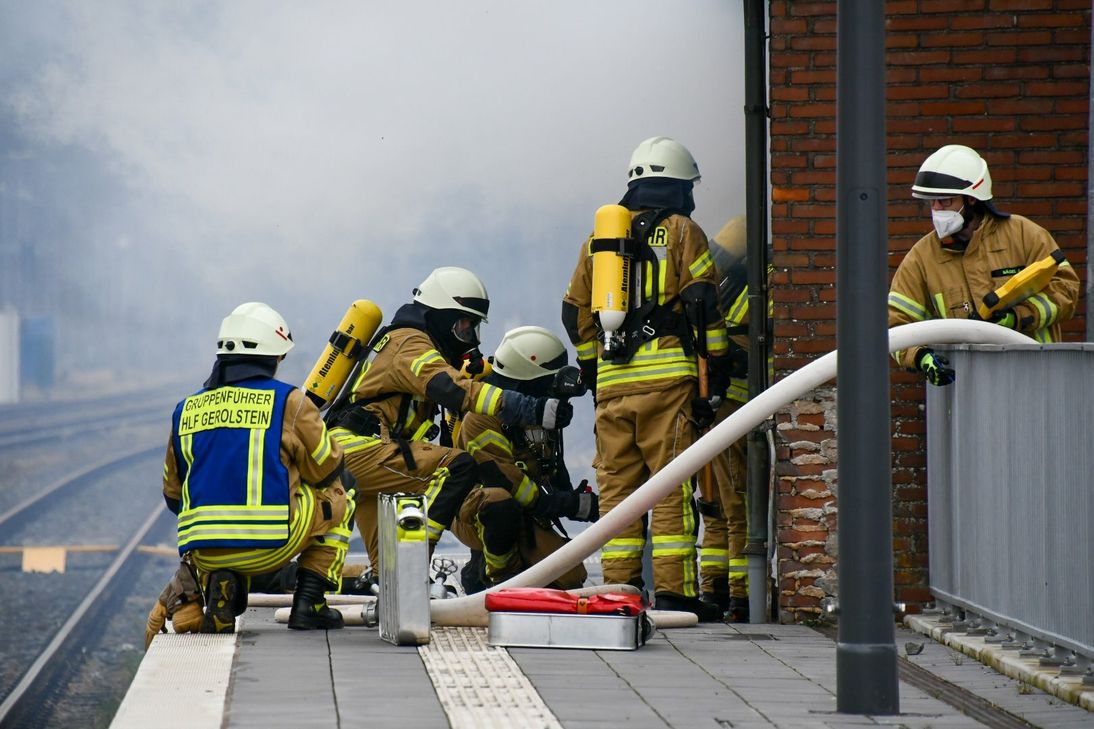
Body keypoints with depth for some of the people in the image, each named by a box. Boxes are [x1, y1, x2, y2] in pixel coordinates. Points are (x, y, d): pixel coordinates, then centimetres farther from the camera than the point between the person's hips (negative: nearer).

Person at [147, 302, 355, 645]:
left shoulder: (185, 410, 12)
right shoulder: (288, 402, 0)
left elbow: (173, 496, 19)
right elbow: (327, 471, 9)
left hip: (201, 548, 4)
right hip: (269, 544, -4)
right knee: (338, 501, 23)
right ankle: (308, 603, 11)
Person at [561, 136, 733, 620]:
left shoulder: (599, 237, 18)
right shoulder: (682, 231, 3)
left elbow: (575, 312, 20)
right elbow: (703, 304, -5)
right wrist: (716, 364, 1)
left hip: (612, 380, 4)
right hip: (669, 375, -4)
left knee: (617, 485, 7)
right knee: (673, 486, -5)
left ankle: (618, 589, 5)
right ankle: (673, 591, -9)